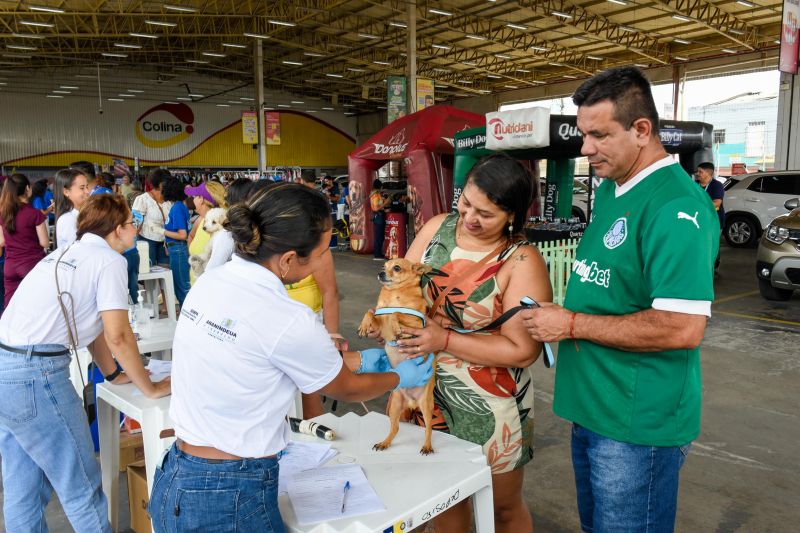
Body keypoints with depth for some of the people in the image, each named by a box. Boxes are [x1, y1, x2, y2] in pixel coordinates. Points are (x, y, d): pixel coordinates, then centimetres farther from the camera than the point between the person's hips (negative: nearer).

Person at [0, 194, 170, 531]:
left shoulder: (68, 253, 18)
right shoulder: (109, 260, -9)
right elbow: (117, 336, -14)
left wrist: (113, 374, 25)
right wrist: (151, 388, -4)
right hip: (35, 374, -9)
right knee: (81, 487, 5)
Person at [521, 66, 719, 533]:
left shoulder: (675, 207, -22)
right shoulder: (611, 189, 8)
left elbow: (683, 328, -28)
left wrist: (572, 325, -21)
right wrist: (555, 315, 5)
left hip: (637, 423, -9)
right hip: (593, 406, 9)